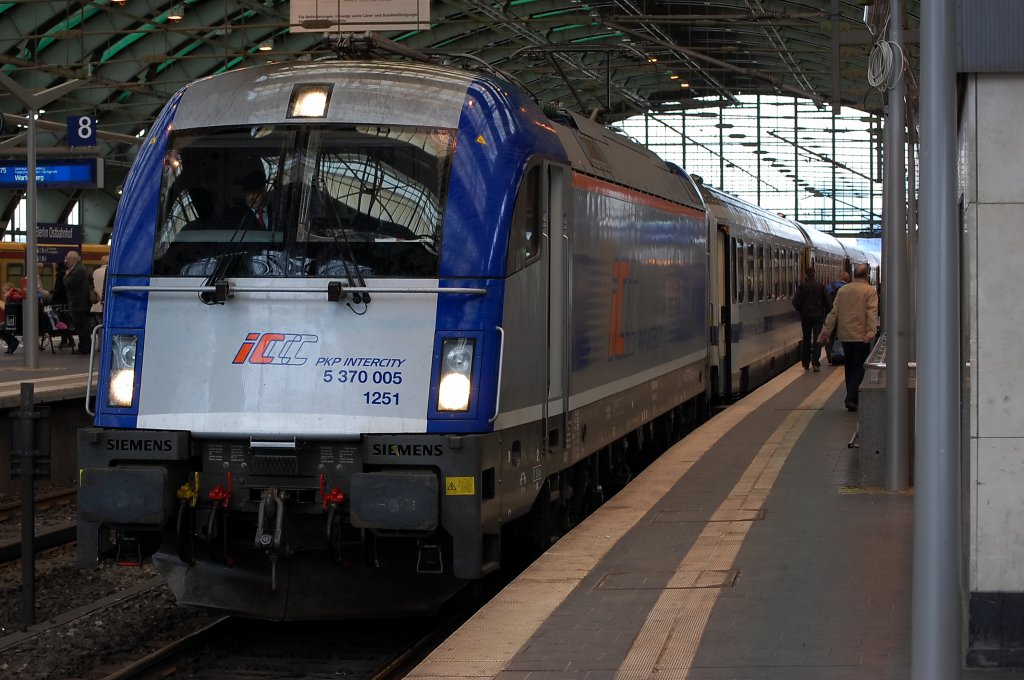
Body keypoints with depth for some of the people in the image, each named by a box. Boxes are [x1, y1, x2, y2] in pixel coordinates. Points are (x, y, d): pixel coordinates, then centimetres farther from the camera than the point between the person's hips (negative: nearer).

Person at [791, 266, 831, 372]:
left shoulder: (802, 287, -5)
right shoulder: (820, 286, -4)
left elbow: (796, 302, -8)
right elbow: (827, 301, -2)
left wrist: (800, 310, 10)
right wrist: (826, 312, 13)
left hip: (805, 316, 1)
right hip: (818, 316, -1)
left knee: (806, 339, 12)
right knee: (817, 339, -1)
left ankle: (806, 363, 16)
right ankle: (815, 363, -14)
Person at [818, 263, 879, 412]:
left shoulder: (842, 290, 7)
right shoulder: (870, 291, -6)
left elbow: (834, 312, 8)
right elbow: (872, 312, -16)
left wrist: (826, 331, 10)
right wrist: (871, 331, -22)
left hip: (845, 336, 5)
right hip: (861, 336, -5)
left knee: (849, 367, 15)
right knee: (859, 368, -2)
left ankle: (851, 398, 20)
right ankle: (851, 398, -14)